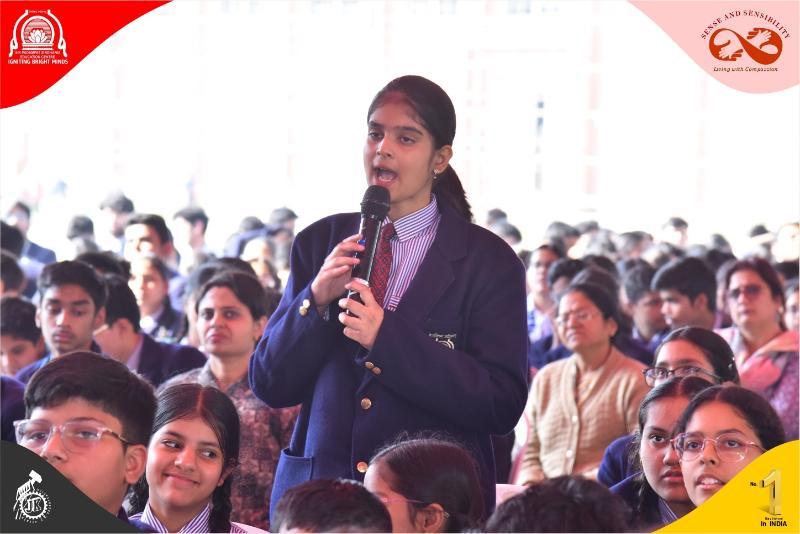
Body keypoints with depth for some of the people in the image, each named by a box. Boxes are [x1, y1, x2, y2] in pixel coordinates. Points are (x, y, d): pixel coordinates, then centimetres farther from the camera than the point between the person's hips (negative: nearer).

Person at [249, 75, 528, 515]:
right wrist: (316, 299, -13)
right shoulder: (320, 242, 6)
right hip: (317, 494, 2)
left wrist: (387, 335, -20)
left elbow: (502, 407, -13)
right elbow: (269, 386, 4)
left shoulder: (487, 260, -3)